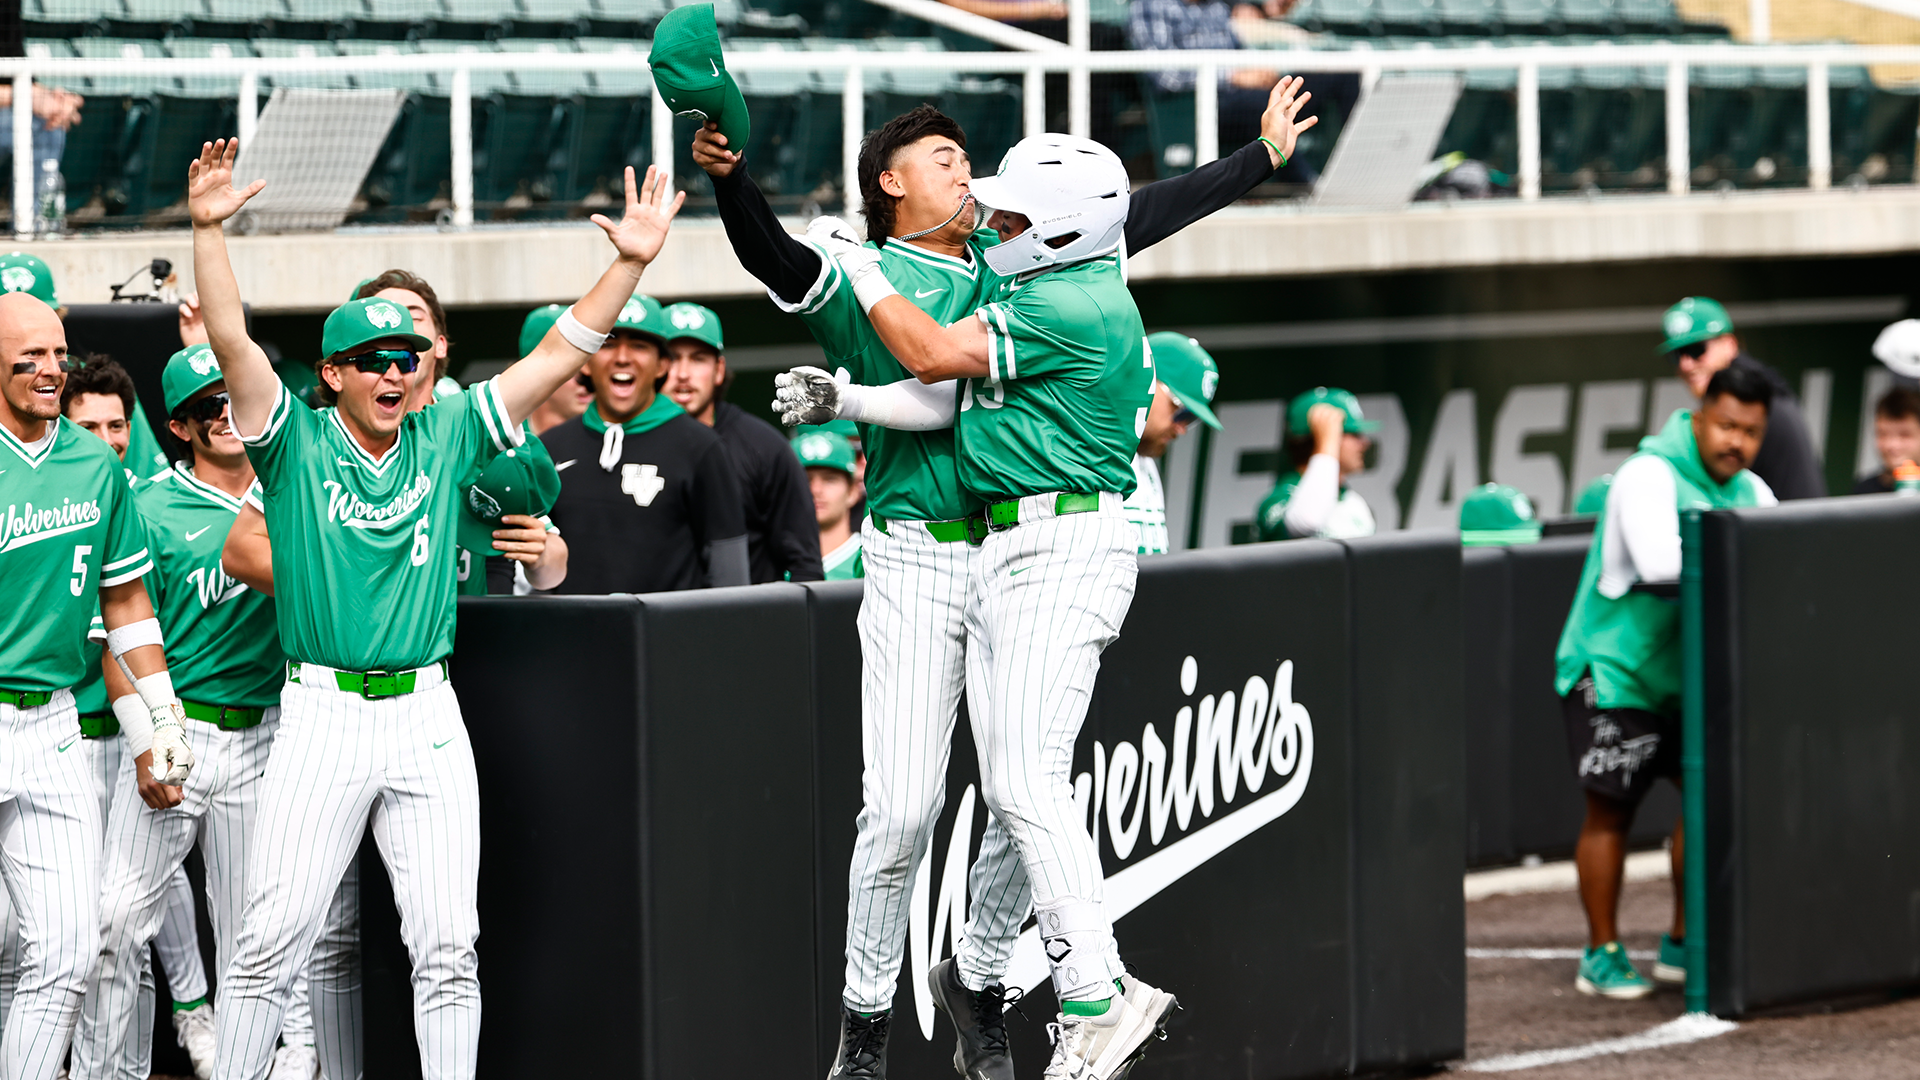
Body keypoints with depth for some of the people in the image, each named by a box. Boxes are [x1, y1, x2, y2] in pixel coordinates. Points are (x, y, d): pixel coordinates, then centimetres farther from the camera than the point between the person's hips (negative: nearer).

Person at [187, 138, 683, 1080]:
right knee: (273, 937, -5)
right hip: (321, 712, -3)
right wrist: (207, 230, -23)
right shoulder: (296, 443, 3)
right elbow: (229, 338, -10)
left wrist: (630, 263, -3)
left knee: (448, 946, 0)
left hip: (428, 718, 3)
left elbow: (559, 354, 7)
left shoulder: (445, 436, 10)